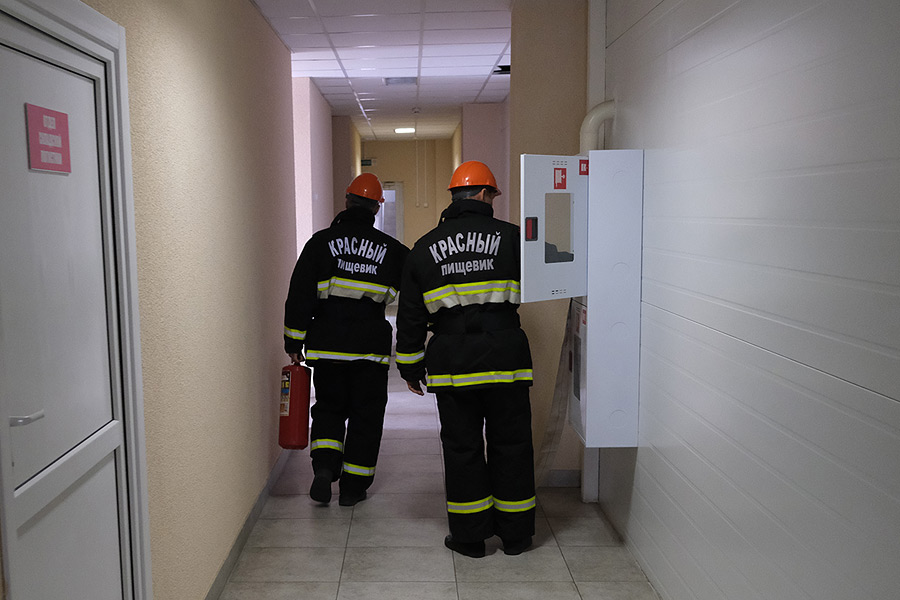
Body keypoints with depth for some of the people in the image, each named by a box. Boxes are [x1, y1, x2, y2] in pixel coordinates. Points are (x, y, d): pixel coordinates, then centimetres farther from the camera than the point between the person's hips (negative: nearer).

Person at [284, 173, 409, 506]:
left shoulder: (321, 242, 1)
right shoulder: (392, 250, 4)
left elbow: (299, 296, -1)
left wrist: (294, 343, 4)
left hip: (327, 346, 0)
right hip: (372, 349, 0)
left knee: (328, 408, 18)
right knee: (365, 416, 11)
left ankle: (325, 464, -3)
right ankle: (353, 486, 15)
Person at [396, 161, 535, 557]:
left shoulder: (424, 248, 6)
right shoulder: (511, 237, -2)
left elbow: (410, 317, 8)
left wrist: (410, 367, 15)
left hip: (451, 363, 1)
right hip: (505, 358, -1)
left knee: (462, 447, 10)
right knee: (510, 443, 10)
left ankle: (469, 536, 18)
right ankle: (515, 533, 21)